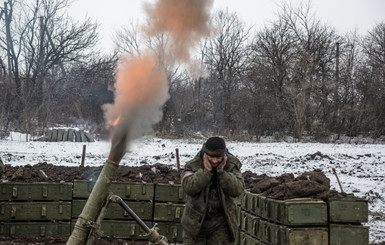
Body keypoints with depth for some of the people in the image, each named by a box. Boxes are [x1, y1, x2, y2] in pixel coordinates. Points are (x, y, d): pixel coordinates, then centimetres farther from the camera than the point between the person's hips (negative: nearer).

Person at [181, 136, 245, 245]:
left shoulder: (232, 166, -2)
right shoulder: (192, 165, -7)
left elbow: (238, 190, -15)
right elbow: (188, 187, -22)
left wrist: (221, 172, -20)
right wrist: (206, 171, -23)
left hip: (221, 224, 1)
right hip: (196, 222, -1)